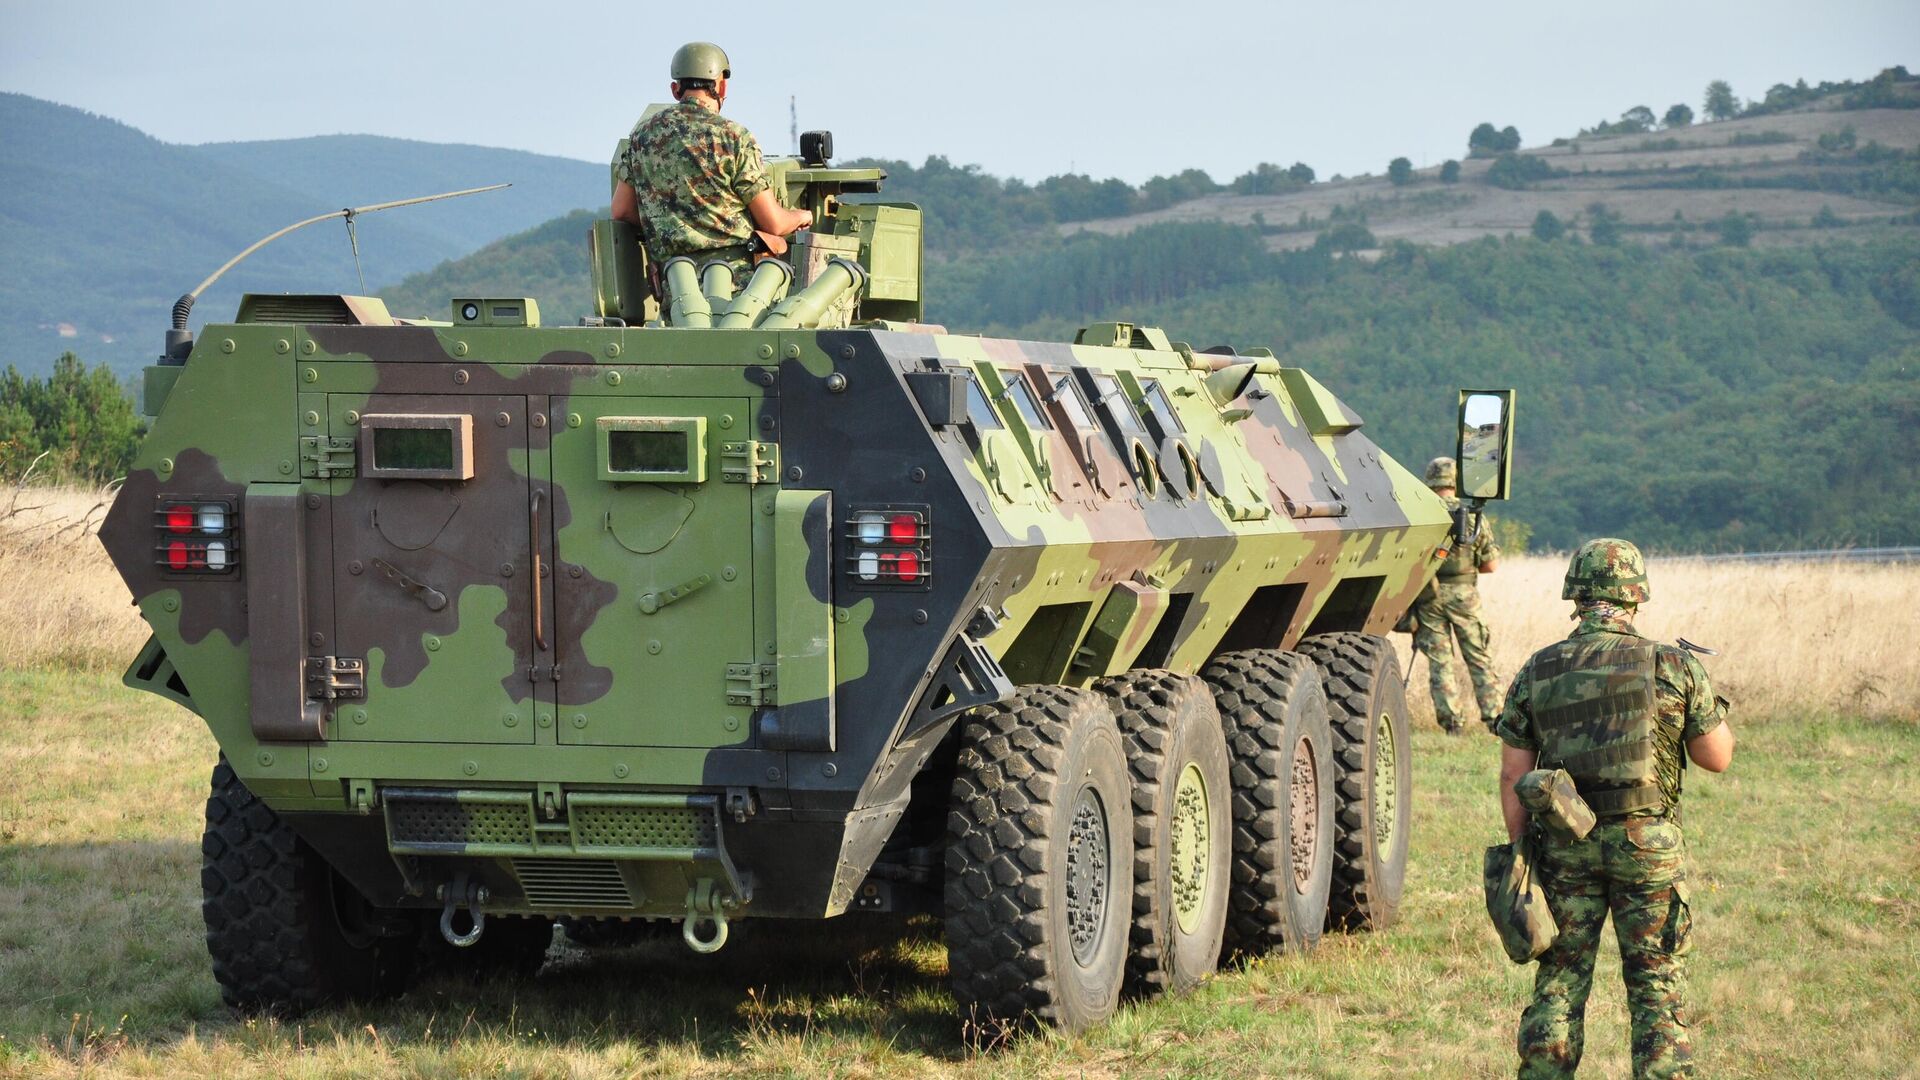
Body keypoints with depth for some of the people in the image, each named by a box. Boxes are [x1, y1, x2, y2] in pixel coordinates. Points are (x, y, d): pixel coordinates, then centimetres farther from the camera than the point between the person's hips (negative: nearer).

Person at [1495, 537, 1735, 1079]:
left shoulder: (1535, 674, 1)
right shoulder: (1675, 668, -6)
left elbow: (1512, 775, 2)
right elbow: (1717, 757, 1)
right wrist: (1715, 708, 20)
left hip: (1564, 846, 2)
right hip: (1648, 847, -2)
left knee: (1559, 981, 10)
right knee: (1659, 988, 5)